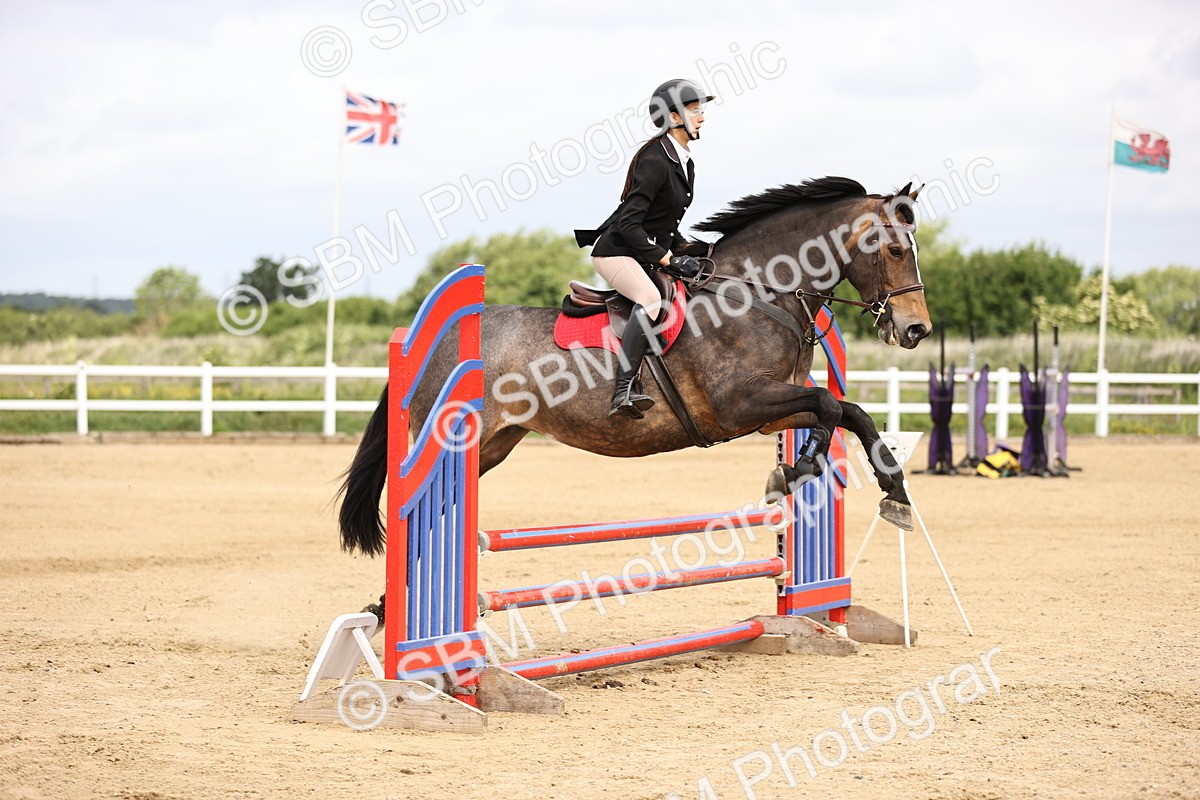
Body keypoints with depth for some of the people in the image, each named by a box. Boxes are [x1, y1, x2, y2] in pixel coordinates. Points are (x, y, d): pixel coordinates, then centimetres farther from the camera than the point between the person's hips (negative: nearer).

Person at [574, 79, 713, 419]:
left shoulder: (685, 162, 10)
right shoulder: (655, 161, -20)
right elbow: (627, 224, -25)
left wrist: (685, 250, 12)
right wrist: (668, 260, -22)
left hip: (648, 256, 11)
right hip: (616, 251, -11)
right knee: (651, 299, -35)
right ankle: (624, 392, -44)